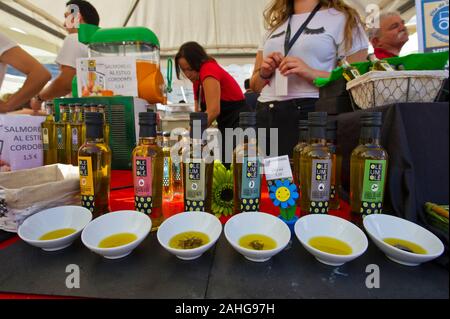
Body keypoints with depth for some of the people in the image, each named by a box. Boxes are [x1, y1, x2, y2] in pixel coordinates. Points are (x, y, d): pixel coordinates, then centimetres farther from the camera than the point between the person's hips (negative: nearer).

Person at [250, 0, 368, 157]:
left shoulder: (342, 18, 7)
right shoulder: (274, 26, 21)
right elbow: (254, 85, 21)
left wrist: (313, 74, -16)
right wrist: (264, 74, -1)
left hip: (312, 113, -4)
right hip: (265, 116, 5)